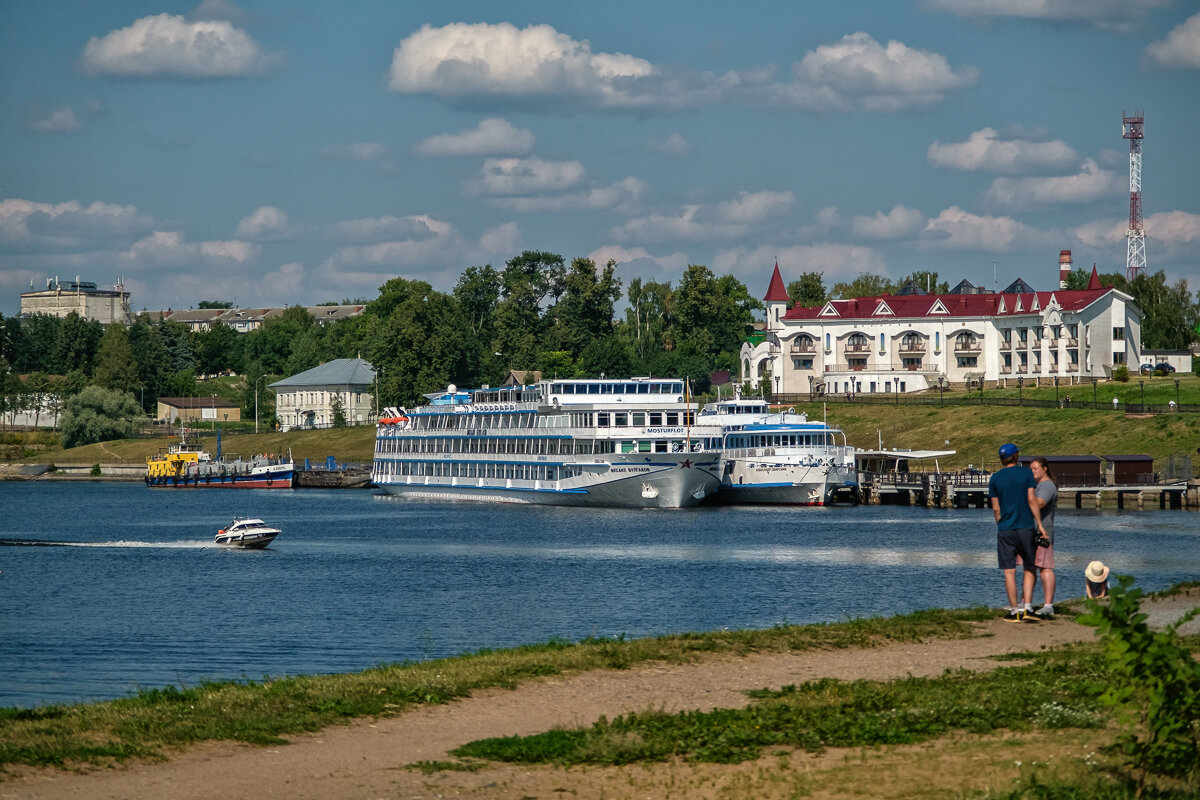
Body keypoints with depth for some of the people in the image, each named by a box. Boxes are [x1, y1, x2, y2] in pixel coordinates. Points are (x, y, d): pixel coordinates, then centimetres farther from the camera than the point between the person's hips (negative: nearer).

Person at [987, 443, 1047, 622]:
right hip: (1026, 527, -1)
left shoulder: (995, 478, 3)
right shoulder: (1026, 473, -1)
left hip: (1005, 531, 1)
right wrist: (1040, 525, -3)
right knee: (1030, 569, 10)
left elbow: (996, 508, 4)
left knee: (1009, 572, 3)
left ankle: (1014, 611, 4)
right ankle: (1027, 608, 0)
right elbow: (1032, 500, -7)